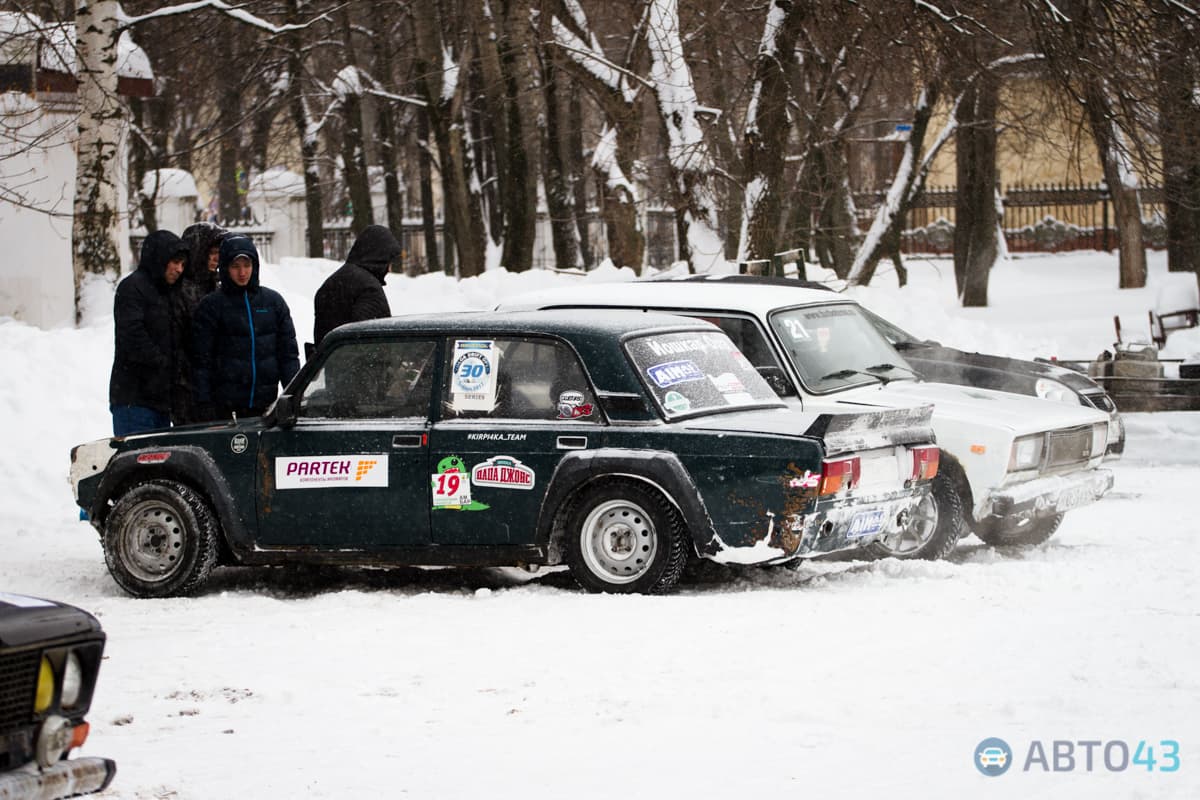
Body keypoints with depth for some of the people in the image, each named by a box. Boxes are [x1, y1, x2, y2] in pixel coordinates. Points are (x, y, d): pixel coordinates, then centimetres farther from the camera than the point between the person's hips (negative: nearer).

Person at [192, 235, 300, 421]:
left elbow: (288, 352, 13)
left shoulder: (273, 301, 10)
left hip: (264, 404, 3)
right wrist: (204, 404, -7)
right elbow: (201, 360, -1)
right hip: (225, 405, -3)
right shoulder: (211, 306, 1)